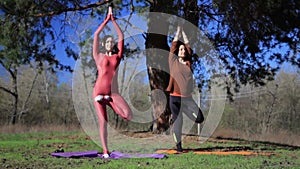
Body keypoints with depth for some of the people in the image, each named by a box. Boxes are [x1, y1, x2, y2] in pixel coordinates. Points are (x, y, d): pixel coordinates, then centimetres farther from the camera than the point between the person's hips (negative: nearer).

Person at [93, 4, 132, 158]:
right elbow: (96, 35, 6)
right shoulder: (98, 56, 10)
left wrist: (113, 20, 13)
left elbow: (121, 36, 11)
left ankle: (111, 103, 8)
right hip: (99, 91, -1)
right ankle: (105, 151, 3)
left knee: (128, 115, -19)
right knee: (103, 121, -4)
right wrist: (106, 20, 9)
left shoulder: (117, 56, 13)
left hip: (113, 92, 2)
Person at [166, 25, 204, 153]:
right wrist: (178, 32, 14)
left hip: (188, 98, 3)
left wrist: (183, 33, 24)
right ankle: (178, 144, 17)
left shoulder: (188, 63, 12)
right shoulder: (173, 61, 5)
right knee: (177, 121, 2)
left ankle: (185, 111, 20)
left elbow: (189, 46, 16)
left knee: (200, 118, -7)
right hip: (175, 97, -3)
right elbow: (174, 45, 4)